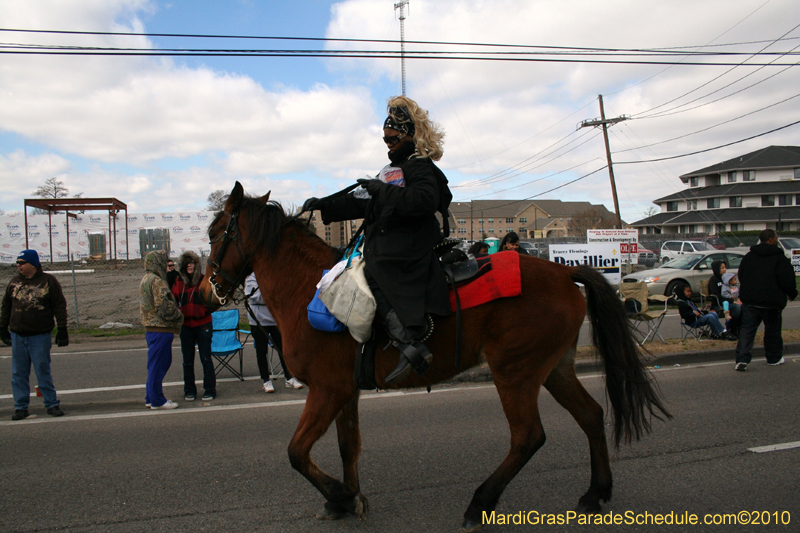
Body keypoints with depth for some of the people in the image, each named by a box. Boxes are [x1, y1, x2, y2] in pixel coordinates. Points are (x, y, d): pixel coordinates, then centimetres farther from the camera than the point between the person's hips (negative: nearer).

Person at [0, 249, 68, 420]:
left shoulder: (48, 281, -2)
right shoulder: (14, 282, 9)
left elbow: (60, 306, -3)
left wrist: (62, 329, -7)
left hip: (40, 336, -4)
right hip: (17, 336, 4)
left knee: (43, 371, 0)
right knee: (18, 374, 7)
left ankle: (52, 404, 10)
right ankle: (21, 407, 16)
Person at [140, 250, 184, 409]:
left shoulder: (146, 279, 17)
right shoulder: (156, 281, -16)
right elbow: (164, 305, -23)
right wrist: (179, 315, -7)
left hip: (151, 328, 10)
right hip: (160, 329, -10)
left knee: (156, 364, 17)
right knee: (158, 364, -3)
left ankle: (151, 398, 24)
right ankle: (157, 400, 5)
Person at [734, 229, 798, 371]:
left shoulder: (749, 256, 8)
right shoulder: (780, 258, -7)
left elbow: (741, 276, 14)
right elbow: (787, 281, -8)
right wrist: (792, 293, 11)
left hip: (749, 300, 3)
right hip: (771, 302, -3)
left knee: (746, 329, 0)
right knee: (773, 330, 13)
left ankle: (742, 359, -12)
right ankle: (774, 358, 26)